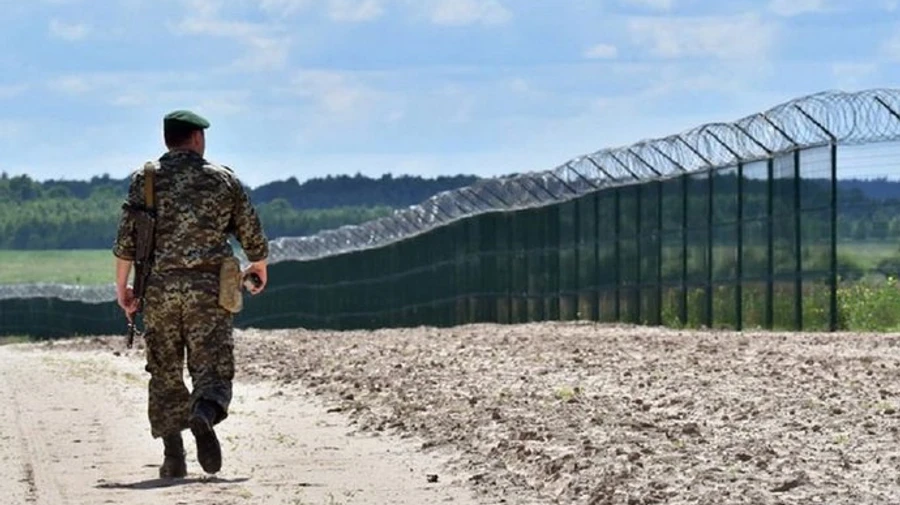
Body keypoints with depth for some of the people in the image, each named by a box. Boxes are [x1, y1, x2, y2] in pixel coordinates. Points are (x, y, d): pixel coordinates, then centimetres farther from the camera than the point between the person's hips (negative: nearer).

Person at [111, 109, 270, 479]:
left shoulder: (146, 180, 5)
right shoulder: (224, 180, 7)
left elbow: (126, 239, -1)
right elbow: (253, 237, 10)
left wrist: (122, 287, 9)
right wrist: (259, 267, 30)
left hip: (159, 287, 1)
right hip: (209, 288, -1)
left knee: (165, 375, 10)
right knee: (212, 369, -2)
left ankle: (173, 457, 4)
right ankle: (204, 417, -34)